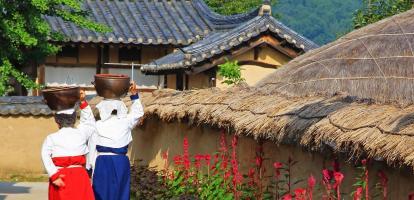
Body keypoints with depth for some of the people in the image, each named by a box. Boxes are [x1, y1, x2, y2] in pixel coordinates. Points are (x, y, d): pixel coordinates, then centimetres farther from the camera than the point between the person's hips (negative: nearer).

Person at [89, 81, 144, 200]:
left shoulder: (97, 126, -4)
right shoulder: (125, 122, 1)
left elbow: (92, 149, -2)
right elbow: (138, 112, 19)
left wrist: (90, 168, 4)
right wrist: (134, 95, 19)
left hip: (103, 163, -2)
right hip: (121, 163, 2)